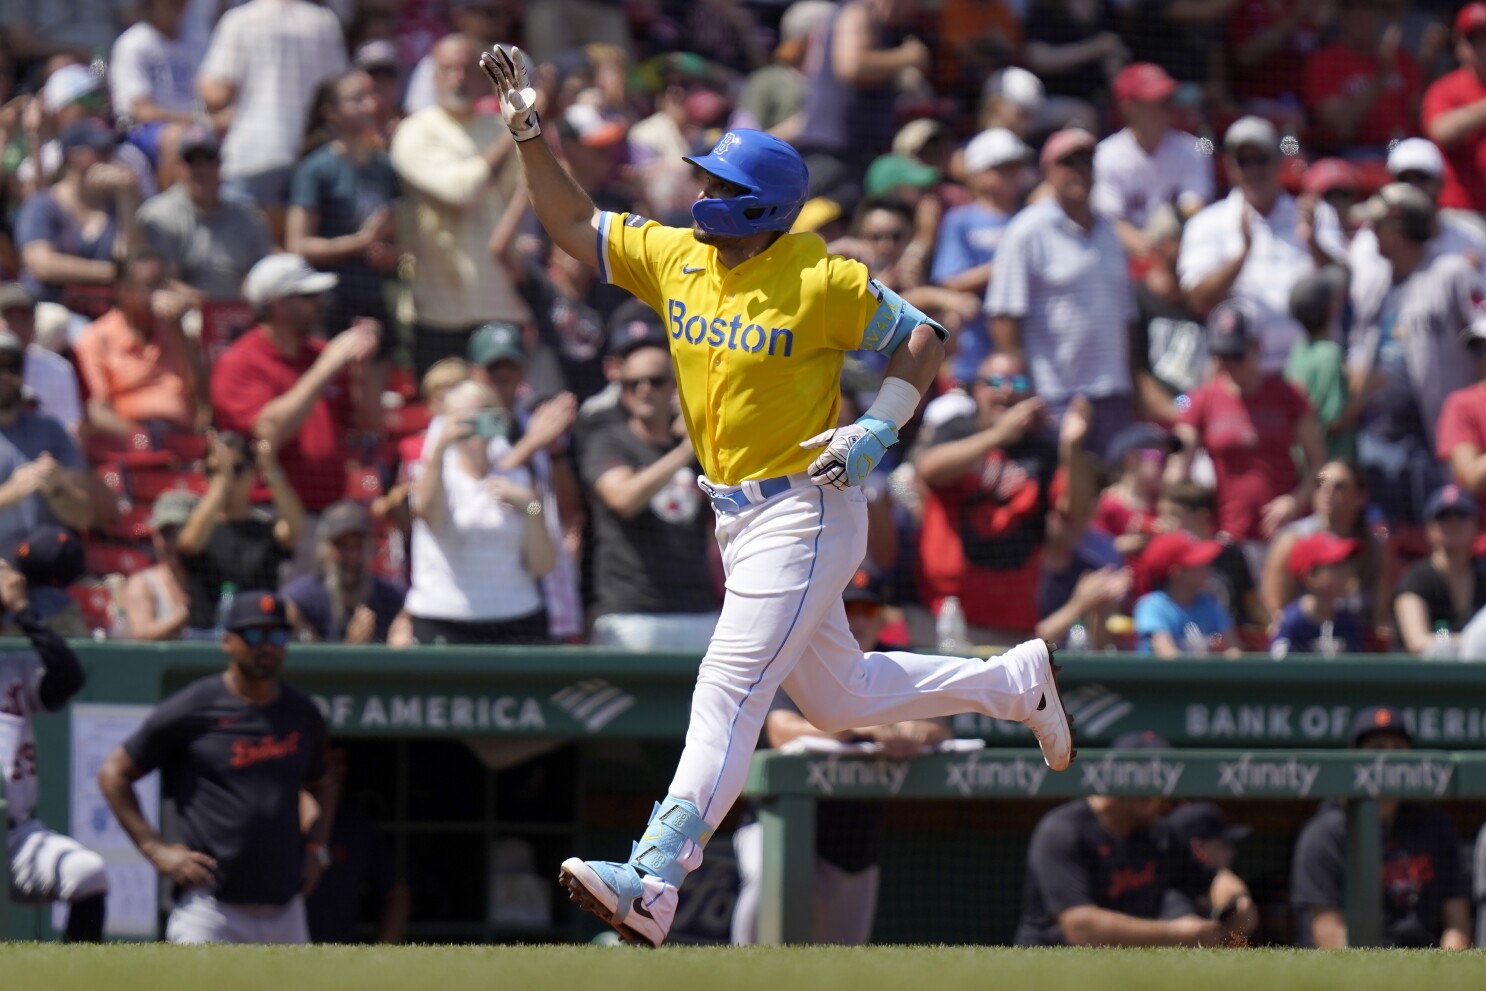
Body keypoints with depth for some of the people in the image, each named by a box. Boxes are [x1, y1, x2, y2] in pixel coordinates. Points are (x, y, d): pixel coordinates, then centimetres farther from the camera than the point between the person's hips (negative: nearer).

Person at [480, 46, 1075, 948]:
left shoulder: (823, 283, -14)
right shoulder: (675, 259, 3)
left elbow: (923, 340, -4)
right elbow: (573, 225, 8)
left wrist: (880, 429, -17)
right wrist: (530, 135, -5)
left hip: (806, 511, -8)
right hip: (738, 517, 8)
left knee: (728, 693, -17)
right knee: (838, 698, 20)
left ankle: (653, 883, -25)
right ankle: (1015, 683, 40)